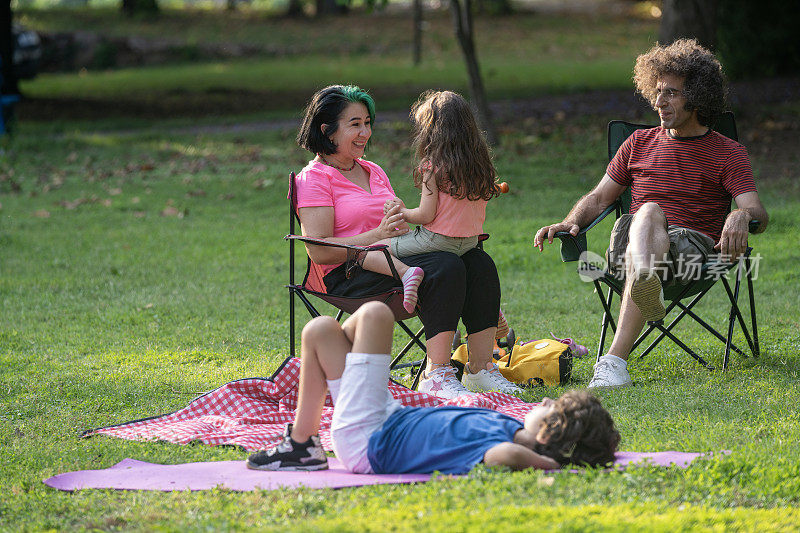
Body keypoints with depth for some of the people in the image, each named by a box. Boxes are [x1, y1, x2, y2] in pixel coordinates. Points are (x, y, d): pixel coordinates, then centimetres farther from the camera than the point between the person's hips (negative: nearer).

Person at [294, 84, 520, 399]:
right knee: (445, 267, -31)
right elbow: (319, 251, -13)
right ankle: (437, 373, -35)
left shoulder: (373, 172, 24)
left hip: (391, 259, 8)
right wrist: (378, 236, -22)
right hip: (348, 276, -8)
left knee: (479, 264, -15)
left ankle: (481, 368, -18)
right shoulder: (314, 178, -2)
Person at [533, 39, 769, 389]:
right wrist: (570, 223, 0)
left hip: (691, 245, -2)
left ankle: (614, 360, -54)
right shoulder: (640, 143, 22)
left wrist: (742, 216, -30)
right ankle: (646, 284, -70)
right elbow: (599, 198, 23)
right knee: (649, 213, -35)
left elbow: (758, 213, -4)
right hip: (629, 239, 2)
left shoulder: (728, 153, 10)